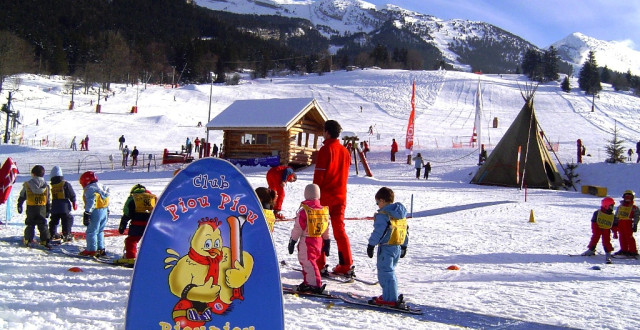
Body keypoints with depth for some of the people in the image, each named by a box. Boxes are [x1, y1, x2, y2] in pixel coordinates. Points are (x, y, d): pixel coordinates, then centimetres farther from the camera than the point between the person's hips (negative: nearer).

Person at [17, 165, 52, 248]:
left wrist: (19, 205, 20)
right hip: (42, 208, 0)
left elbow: (21, 196, 7)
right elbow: (49, 200, 5)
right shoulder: (46, 186, 1)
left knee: (30, 225, 12)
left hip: (30, 208, 0)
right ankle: (45, 241, -2)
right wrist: (48, 210, 12)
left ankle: (28, 240, 12)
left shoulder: (27, 185, -1)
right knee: (42, 225, 5)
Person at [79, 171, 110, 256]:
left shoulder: (89, 189, -11)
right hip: (104, 211, 9)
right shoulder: (101, 187, 16)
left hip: (95, 212, -9)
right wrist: (107, 211, 25)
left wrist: (87, 214, -18)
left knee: (91, 231, -2)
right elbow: (106, 202, 19)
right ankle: (101, 249, 20)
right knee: (100, 231, 17)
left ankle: (91, 250, -1)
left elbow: (90, 203, -19)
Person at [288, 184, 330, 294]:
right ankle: (308, 282, 26)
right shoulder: (324, 210, 5)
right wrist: (327, 242, 21)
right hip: (319, 240, 7)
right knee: (308, 261, 20)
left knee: (308, 262, -5)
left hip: (307, 241, -7)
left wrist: (292, 241, -2)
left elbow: (298, 228, -12)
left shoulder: (304, 210, -14)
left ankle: (316, 284, -11)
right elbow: (327, 229, 12)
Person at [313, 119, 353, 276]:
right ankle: (346, 265, 5)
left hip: (325, 196, -6)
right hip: (340, 196, 6)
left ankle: (320, 264, 7)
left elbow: (319, 175, -13)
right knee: (339, 229, 9)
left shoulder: (325, 150, -11)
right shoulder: (345, 151, 9)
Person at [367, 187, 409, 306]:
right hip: (398, 247, 9)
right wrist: (404, 246, 27)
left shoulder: (383, 215, -14)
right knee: (390, 271, 20)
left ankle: (390, 299, -5)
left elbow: (378, 231, -19)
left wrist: (371, 245, -13)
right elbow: (405, 230, 20)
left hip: (386, 248, -9)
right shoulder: (402, 214, 14)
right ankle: (391, 296, 25)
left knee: (385, 272, -4)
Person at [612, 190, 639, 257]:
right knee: (622, 237, 9)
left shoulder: (634, 208, 2)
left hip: (628, 224, -5)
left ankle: (633, 251, -2)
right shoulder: (619, 207, 16)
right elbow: (616, 217, 21)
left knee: (629, 237, -8)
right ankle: (624, 250, 19)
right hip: (620, 223, 5)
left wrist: (635, 225, -8)